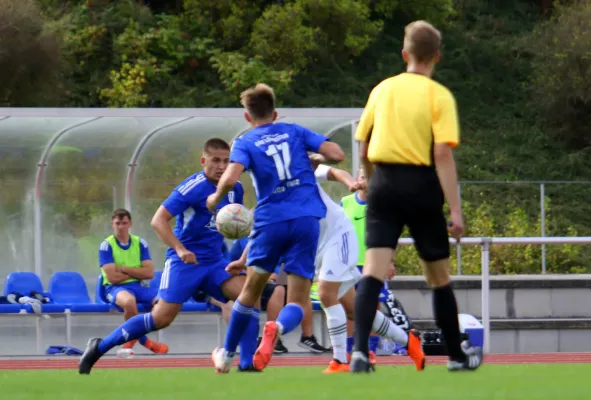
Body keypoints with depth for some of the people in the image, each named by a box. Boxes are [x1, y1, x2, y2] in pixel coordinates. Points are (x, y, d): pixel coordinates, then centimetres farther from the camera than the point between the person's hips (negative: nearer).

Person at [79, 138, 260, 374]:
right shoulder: (193, 187, -15)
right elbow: (158, 220, -18)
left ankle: (247, 363, -13)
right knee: (162, 317, -13)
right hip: (184, 260, -6)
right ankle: (99, 347, 2)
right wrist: (180, 249, -30)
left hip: (214, 261, 6)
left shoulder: (234, 189, 5)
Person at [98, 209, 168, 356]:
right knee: (129, 301, -41)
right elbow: (113, 277, -13)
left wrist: (124, 269, -9)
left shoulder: (140, 243, 8)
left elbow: (149, 273, -2)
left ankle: (131, 339, -4)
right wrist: (137, 273, -3)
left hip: (140, 286, 5)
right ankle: (144, 341, -14)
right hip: (117, 288, -4)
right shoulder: (106, 245, -4)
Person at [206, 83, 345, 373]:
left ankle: (227, 354, 32)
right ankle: (277, 328, -34)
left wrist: (216, 197, 6)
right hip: (306, 219, 1)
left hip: (271, 221, -1)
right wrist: (312, 161, 23)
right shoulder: (294, 132, 11)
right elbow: (337, 155, 3)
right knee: (297, 301, 1)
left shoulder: (245, 143, 4)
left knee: (251, 289, 21)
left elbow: (230, 178, -14)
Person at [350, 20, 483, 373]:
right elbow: (443, 153, -13)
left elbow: (363, 149, 12)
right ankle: (457, 355, 25)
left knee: (374, 271, -7)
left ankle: (360, 350, -25)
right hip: (421, 185, -2)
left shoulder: (382, 90, 8)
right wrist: (455, 210, -13)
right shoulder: (439, 96, -4)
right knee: (439, 275, 12)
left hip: (384, 183, 2)